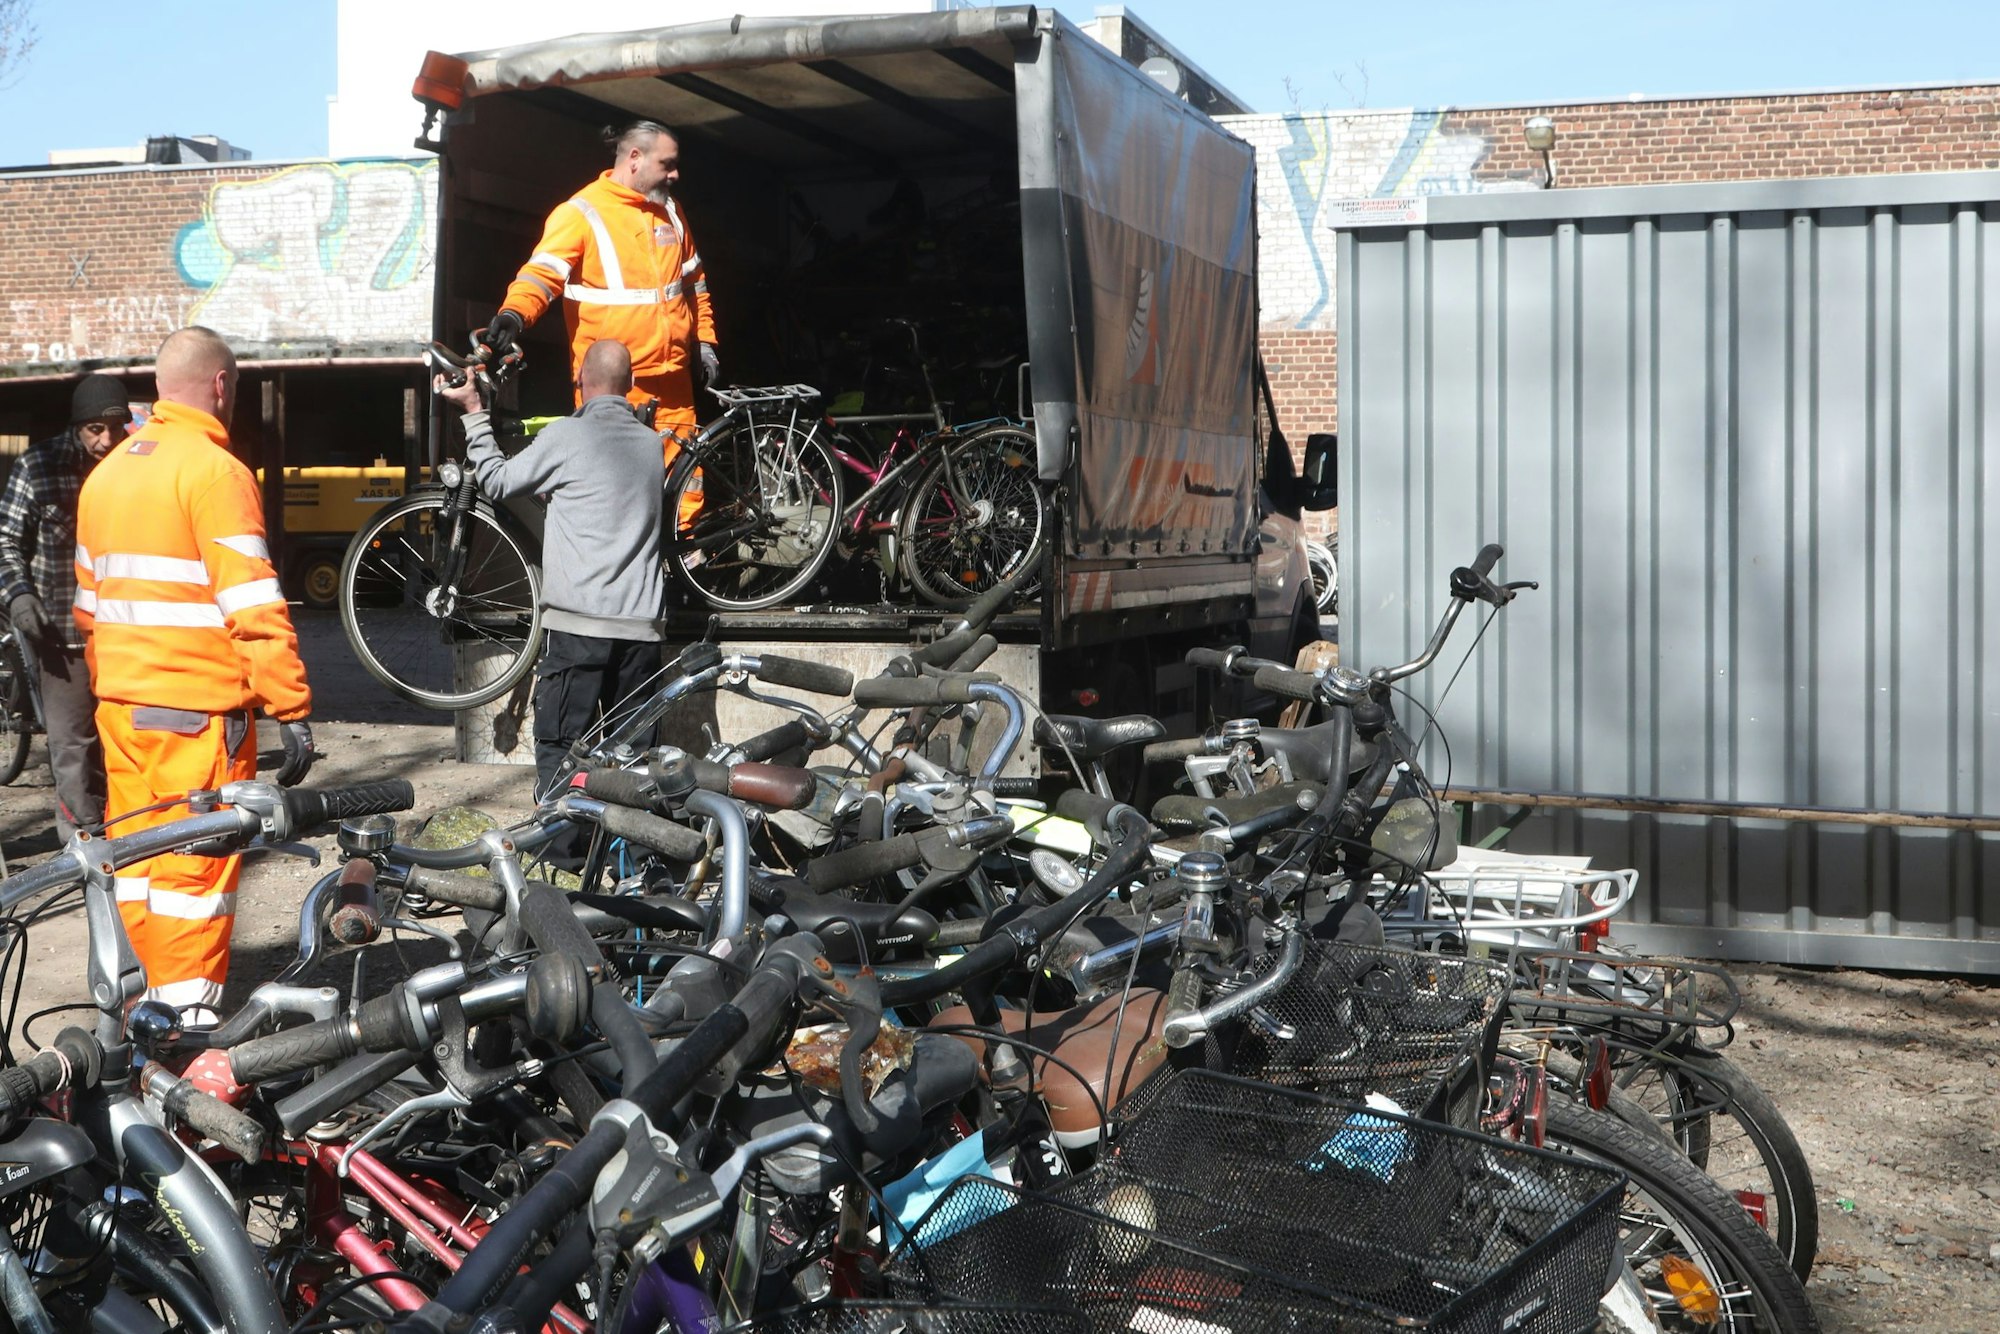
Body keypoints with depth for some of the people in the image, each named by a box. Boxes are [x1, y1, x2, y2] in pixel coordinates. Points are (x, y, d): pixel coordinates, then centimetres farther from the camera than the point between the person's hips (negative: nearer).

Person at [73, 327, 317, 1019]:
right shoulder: (215, 469, -12)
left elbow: (89, 606, 18)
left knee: (136, 860, 16)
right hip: (199, 711, -8)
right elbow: (254, 609, -19)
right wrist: (292, 709, -16)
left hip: (121, 705, 8)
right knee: (197, 871, -2)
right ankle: (188, 1017, 2)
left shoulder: (106, 471, 14)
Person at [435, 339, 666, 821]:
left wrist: (473, 412, 16)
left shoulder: (567, 435, -6)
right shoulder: (652, 443, 11)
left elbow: (497, 482, 5)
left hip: (579, 622, -5)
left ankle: (559, 840, -1)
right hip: (641, 623, 5)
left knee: (558, 743, 2)